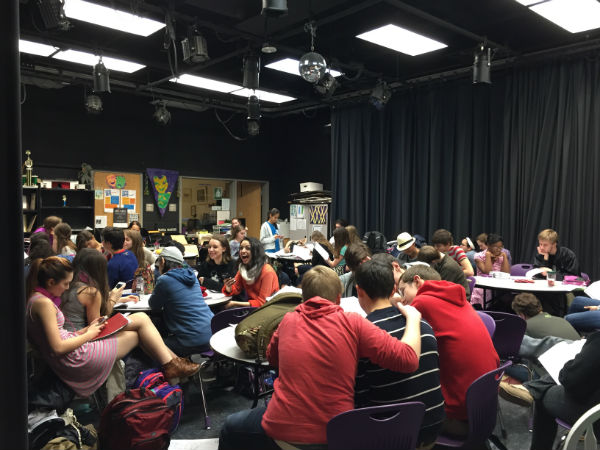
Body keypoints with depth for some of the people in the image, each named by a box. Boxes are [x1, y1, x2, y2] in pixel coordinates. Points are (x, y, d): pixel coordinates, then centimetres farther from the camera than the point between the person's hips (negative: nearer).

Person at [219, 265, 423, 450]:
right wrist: (413, 317, 3)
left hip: (281, 430, -1)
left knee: (230, 426, 32)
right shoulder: (353, 323, -10)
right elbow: (409, 359, -13)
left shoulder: (288, 320, -1)